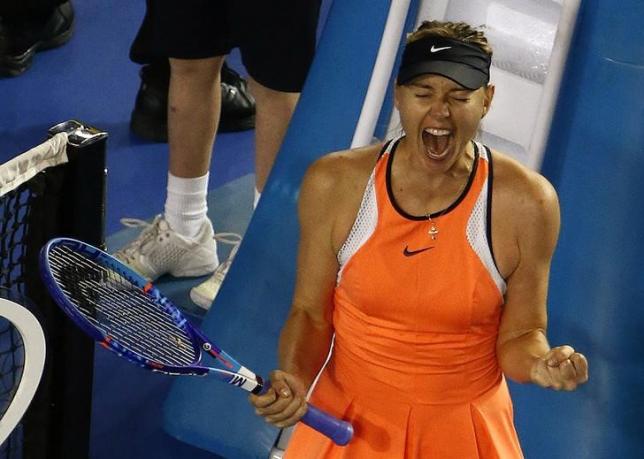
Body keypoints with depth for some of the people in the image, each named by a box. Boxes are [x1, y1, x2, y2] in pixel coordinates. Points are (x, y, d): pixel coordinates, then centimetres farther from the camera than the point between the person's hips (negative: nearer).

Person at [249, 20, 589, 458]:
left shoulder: (526, 202, -15)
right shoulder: (334, 184, -12)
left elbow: (518, 335, -6)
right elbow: (310, 313, -2)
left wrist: (540, 363, -27)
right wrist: (294, 379, -21)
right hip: (347, 421, 1)